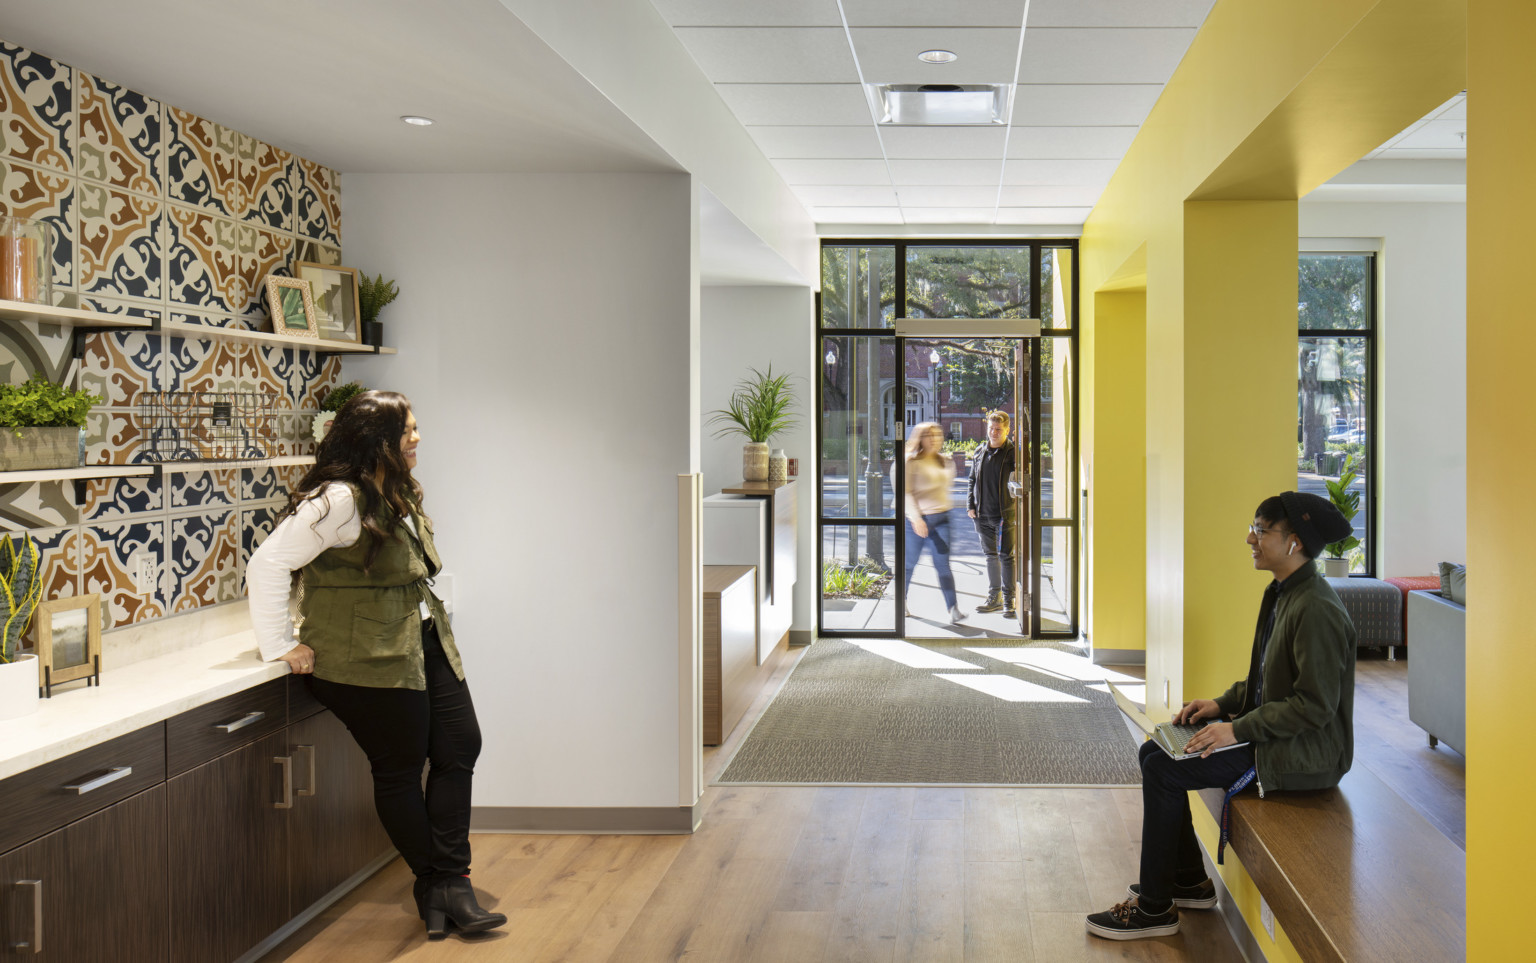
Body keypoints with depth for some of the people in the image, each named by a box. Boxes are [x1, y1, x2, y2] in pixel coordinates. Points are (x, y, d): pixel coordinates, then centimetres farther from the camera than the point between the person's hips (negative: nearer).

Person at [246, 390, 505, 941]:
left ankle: (448, 884, 10)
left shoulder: (400, 493, 11)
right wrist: (280, 646, -16)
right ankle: (434, 885, 17)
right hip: (369, 662, -9)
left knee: (460, 747, 4)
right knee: (401, 767, 1)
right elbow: (268, 565, -20)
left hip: (424, 645, 9)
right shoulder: (340, 500, -18)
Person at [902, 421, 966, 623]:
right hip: (917, 519, -4)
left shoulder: (944, 461, 12)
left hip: (941, 518, 4)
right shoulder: (911, 462, -6)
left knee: (943, 564, -4)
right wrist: (915, 518, -18)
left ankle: (953, 609, -10)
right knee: (909, 564, 8)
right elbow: (907, 492, -11)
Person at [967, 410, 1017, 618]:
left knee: (1006, 556, -4)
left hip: (1004, 513, -5)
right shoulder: (979, 453, 11)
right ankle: (994, 597, 23)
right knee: (991, 556, 13)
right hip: (983, 515, 5)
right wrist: (970, 505, 10)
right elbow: (973, 480, 18)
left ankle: (1009, 601, 2)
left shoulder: (1013, 454, -5)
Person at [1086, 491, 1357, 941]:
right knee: (1154, 752, 8)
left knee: (1163, 770, -13)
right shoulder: (1282, 593, 8)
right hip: (1270, 731, 10)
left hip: (1301, 753, -10)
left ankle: (1155, 908, -1)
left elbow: (1314, 705, -25)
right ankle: (1190, 881, 19)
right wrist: (1223, 703, 6)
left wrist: (1239, 729, -22)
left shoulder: (1317, 610, -24)